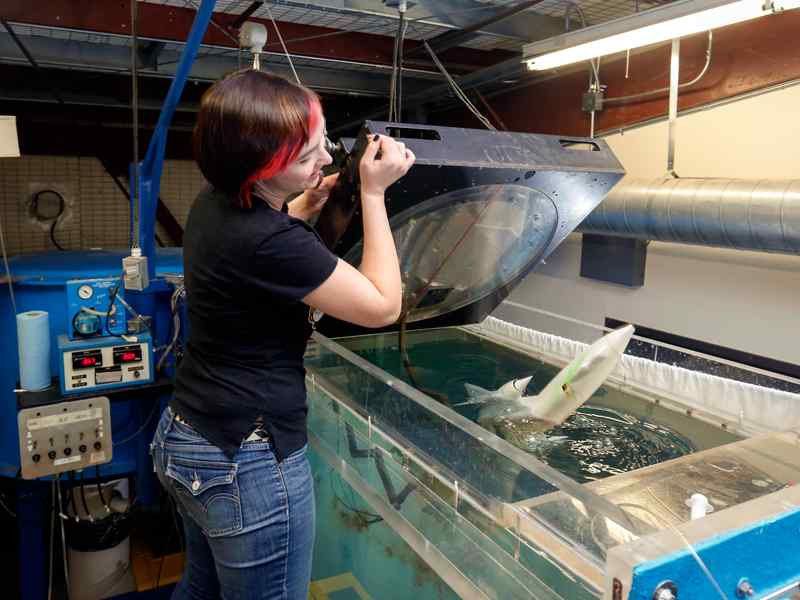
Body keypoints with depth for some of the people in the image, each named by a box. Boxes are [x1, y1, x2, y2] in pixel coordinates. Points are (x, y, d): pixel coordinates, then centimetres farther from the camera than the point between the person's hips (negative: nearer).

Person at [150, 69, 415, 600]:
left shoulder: (213, 206, 0)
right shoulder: (269, 242, -27)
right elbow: (382, 307, -17)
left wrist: (301, 208, 9)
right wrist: (374, 193, -12)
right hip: (247, 466, -9)